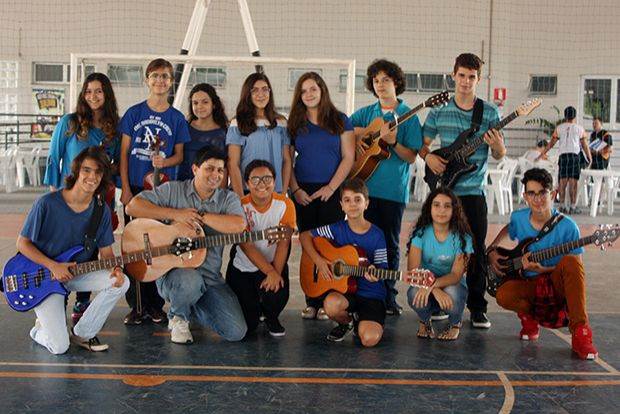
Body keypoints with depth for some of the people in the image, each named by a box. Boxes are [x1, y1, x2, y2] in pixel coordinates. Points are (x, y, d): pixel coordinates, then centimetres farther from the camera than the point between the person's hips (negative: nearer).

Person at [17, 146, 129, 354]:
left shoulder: (101, 211, -5)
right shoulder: (47, 204, -19)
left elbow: (106, 251, 2)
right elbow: (22, 243, -10)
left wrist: (115, 268, -20)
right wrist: (53, 266, -21)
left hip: (78, 273, 5)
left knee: (121, 282, -22)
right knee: (59, 347, -17)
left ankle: (83, 334, -2)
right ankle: (41, 328, 21)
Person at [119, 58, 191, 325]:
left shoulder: (177, 118, 6)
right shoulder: (134, 113, 4)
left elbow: (179, 155, 9)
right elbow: (124, 153, 3)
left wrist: (165, 161, -14)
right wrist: (125, 189, -5)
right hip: (135, 188, 0)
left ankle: (155, 305, 14)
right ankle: (136, 305, 9)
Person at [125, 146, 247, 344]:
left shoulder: (228, 199, 6)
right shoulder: (173, 190, 3)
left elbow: (239, 225, -16)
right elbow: (133, 206, -7)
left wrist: (200, 216, -14)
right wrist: (174, 213, -14)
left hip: (210, 276, 3)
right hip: (172, 270, -3)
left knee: (236, 332, -10)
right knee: (189, 281, -41)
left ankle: (192, 307, 22)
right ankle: (178, 317, -2)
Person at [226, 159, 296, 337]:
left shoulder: (285, 204, -12)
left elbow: (283, 243, -15)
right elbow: (246, 246, -20)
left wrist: (276, 273, -26)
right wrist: (270, 272, -28)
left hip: (273, 264, 1)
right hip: (242, 267, -1)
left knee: (277, 295, -30)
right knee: (245, 325, -7)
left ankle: (271, 318, 9)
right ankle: (254, 309, 32)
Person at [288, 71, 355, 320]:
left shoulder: (340, 121, 5)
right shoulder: (294, 124, 10)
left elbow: (348, 158, 0)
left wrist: (331, 188, -10)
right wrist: (295, 190, -6)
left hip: (331, 192, -2)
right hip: (303, 193, 2)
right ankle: (311, 302, 9)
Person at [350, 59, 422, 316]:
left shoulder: (407, 116, 1)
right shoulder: (366, 113, 11)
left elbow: (412, 157, -4)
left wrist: (393, 142, -21)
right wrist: (356, 133, -2)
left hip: (394, 190, -2)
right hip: (366, 187, 2)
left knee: (390, 244, 5)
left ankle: (389, 296, 14)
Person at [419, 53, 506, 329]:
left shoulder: (490, 113, 3)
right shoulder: (439, 111, 5)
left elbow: (500, 155, 5)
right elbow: (422, 144, 12)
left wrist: (497, 146, -17)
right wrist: (428, 156, -9)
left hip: (473, 191, 0)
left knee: (476, 250, 1)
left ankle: (477, 308, 11)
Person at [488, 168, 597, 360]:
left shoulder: (567, 227, -13)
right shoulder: (518, 218, -2)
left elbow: (576, 268, -10)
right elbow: (508, 230, 24)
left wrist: (542, 269, -23)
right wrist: (492, 250, 9)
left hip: (558, 284, -2)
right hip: (529, 285, 2)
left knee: (571, 262, -35)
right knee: (503, 295, -31)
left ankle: (580, 332, -29)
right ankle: (529, 315, 6)